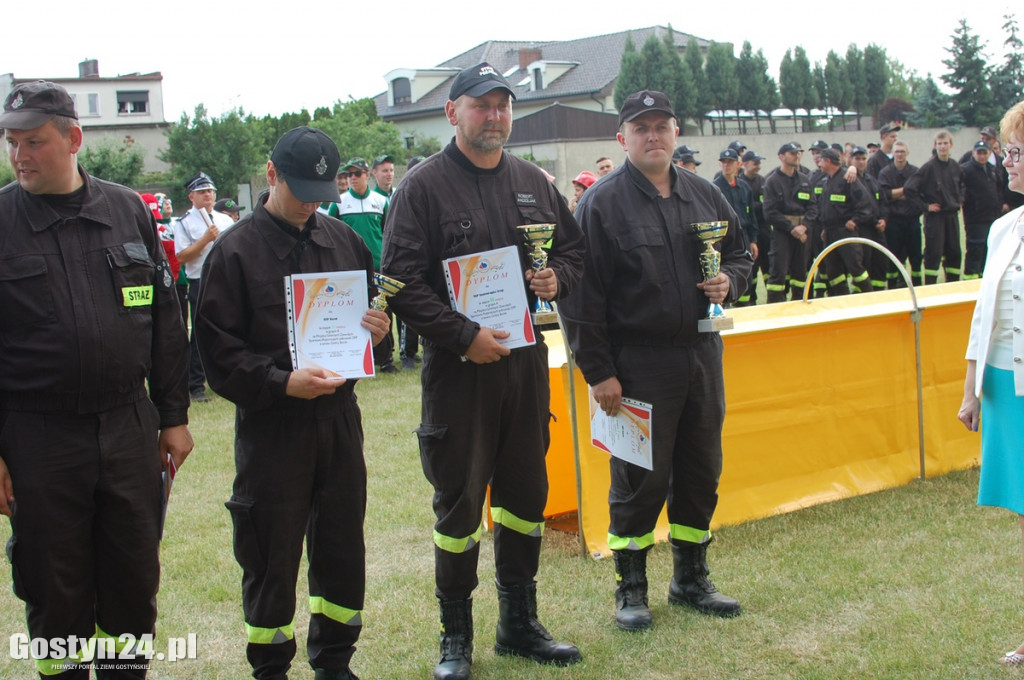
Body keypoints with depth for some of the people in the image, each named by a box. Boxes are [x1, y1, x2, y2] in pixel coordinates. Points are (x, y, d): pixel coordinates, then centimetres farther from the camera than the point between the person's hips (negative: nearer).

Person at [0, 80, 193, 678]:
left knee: (135, 578, 11)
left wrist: (173, 415, 7)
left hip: (130, 428, 2)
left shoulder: (129, 211, 5)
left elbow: (166, 319, 9)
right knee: (56, 590, 8)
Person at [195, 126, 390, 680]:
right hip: (270, 425, -4)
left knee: (342, 548, 13)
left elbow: (370, 305, 22)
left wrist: (377, 327, -2)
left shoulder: (342, 240, 9)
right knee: (271, 557, 4)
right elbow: (217, 349, -10)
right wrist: (281, 382, -22)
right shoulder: (236, 251, -6)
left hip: (338, 415, 5)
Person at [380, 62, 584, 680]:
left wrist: (557, 277, -2)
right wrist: (464, 335, -19)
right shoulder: (424, 186, -7)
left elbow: (573, 246, 21)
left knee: (526, 492, 13)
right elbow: (403, 280, -13)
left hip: (526, 360, 5)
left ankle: (520, 623, 28)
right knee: (459, 501, 2)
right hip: (458, 366, -5)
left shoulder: (533, 181, 11)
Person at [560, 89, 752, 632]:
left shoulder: (704, 194, 9)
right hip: (638, 361, -6)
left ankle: (691, 579, 30)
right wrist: (598, 371, -14)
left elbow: (740, 250, 22)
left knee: (701, 471, 14)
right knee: (640, 479, 3)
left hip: (702, 353, 6)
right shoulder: (601, 203, -8)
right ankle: (631, 587, 19)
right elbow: (581, 294, -11)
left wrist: (730, 279, -2)